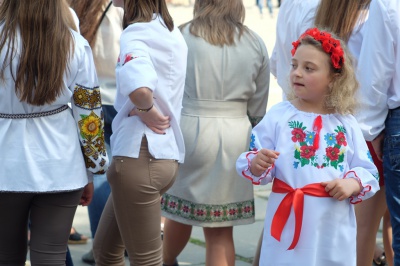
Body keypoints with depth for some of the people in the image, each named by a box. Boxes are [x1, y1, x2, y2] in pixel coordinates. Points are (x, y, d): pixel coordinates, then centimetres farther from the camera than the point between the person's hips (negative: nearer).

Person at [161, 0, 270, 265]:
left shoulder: (181, 36, -3)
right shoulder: (256, 43, 5)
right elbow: (258, 109, 8)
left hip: (189, 131, -1)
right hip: (235, 136, 2)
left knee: (179, 209, 21)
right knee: (221, 231, 6)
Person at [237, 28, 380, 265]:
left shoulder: (346, 123, 5)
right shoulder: (279, 116, -1)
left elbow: (368, 171, 8)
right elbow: (254, 165, -3)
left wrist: (353, 184, -11)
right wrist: (257, 164, -24)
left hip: (334, 226, 2)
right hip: (290, 222, -2)